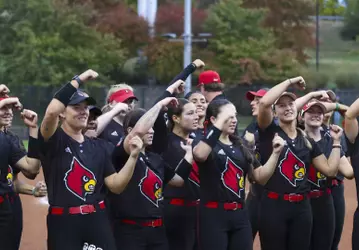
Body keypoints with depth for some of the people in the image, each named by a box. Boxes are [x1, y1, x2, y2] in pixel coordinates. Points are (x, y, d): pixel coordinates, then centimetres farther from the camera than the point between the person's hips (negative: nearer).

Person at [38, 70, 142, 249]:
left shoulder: (99, 147, 13)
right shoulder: (53, 140, -2)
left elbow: (116, 186, 8)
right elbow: (51, 111, -25)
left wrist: (133, 156, -6)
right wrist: (78, 80, -21)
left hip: (97, 221, 4)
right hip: (63, 222, -4)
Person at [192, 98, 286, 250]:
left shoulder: (240, 147, 14)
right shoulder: (209, 143, -5)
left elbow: (260, 177, 13)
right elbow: (199, 155, -31)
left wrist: (275, 153, 0)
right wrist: (220, 124, -31)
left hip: (240, 214, 7)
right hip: (214, 214, -6)